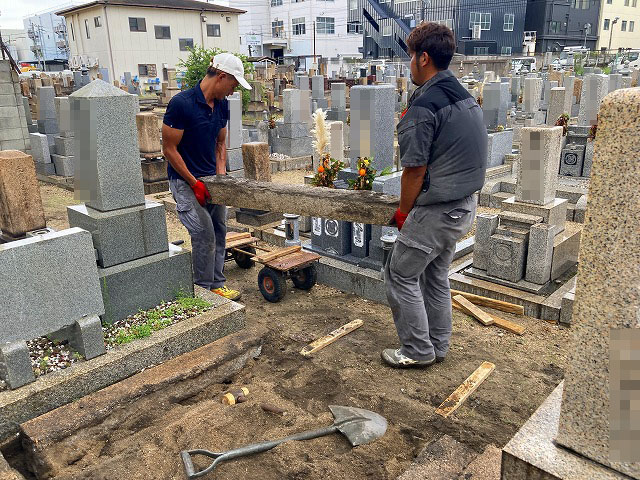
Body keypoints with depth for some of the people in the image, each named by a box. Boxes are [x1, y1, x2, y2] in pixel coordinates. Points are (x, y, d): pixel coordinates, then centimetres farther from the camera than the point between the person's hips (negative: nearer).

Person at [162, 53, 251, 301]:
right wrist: (195, 183, -14)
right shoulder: (181, 103, -19)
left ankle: (217, 284, 22)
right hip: (185, 181, -7)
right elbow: (169, 149, -15)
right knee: (204, 234, -10)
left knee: (219, 232, 9)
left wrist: (221, 174, 1)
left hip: (212, 180, 7)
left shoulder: (222, 104, 4)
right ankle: (203, 290, 5)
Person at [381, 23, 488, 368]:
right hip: (465, 206, 9)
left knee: (400, 275, 5)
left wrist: (403, 213, -4)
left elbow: (415, 169, -19)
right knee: (436, 275, 20)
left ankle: (418, 351, 15)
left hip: (436, 211, -9)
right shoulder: (465, 96, 10)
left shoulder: (424, 104, -19)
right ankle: (438, 345, 32)